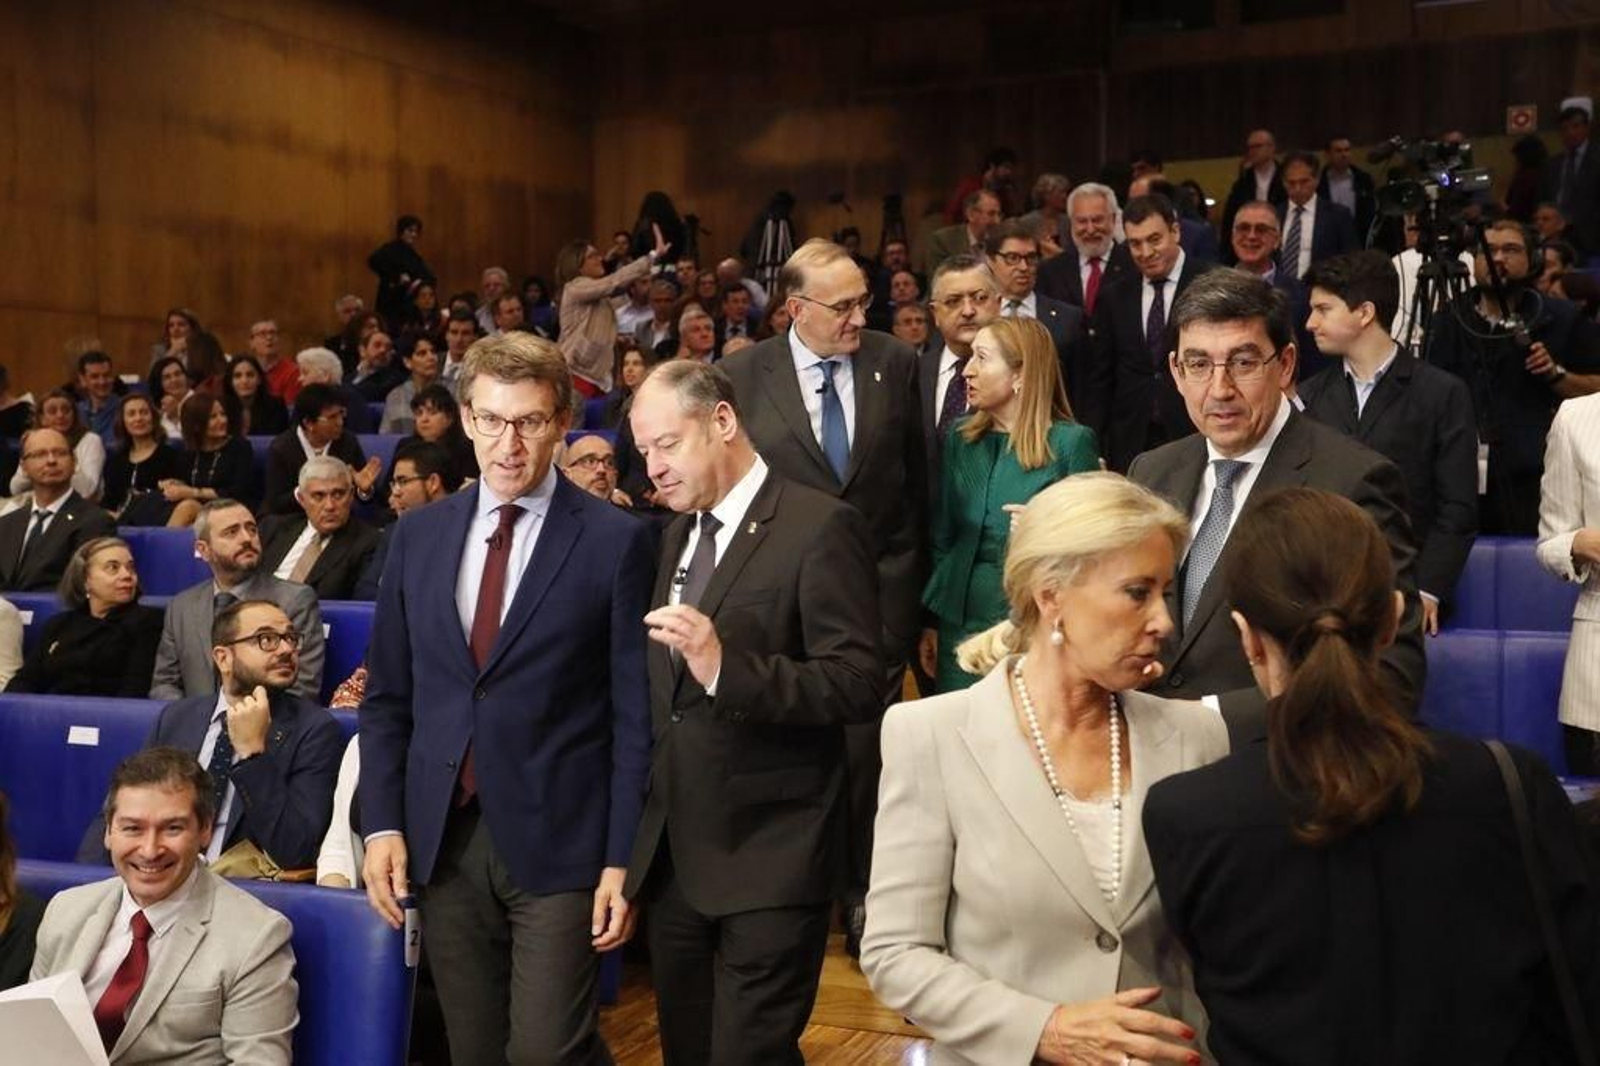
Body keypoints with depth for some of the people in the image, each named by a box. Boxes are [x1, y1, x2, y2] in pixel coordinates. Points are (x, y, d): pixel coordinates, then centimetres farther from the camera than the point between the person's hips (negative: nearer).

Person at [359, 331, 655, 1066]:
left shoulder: (615, 541, -5)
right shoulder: (418, 535, 8)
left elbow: (636, 714, -5)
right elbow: (387, 695, 11)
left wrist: (623, 859, -8)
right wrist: (382, 822, 2)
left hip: (558, 841, -4)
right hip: (442, 839, 4)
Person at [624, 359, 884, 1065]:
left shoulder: (820, 527, -11)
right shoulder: (678, 535, 14)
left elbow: (861, 687, -18)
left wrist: (726, 667, -29)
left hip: (770, 860, -8)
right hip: (675, 855, 8)